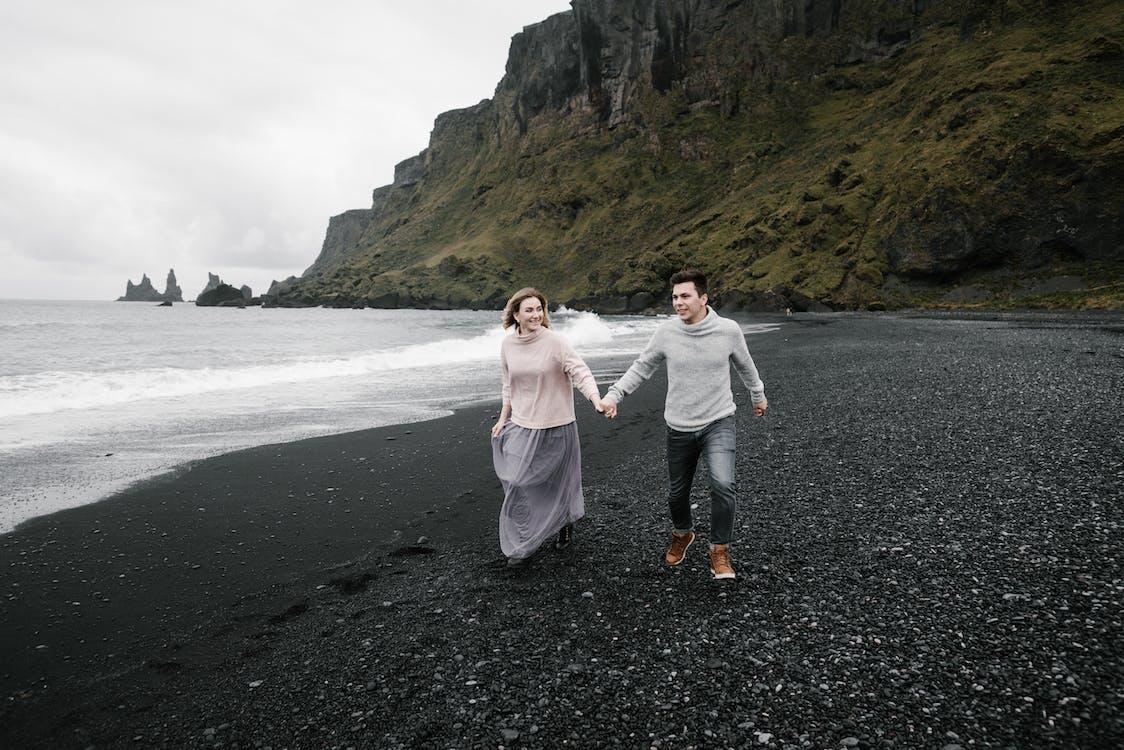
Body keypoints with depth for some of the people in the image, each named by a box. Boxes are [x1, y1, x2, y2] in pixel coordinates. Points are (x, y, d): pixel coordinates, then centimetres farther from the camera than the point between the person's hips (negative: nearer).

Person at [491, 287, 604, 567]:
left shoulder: (555, 341, -13)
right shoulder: (508, 345, 3)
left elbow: (580, 372, -21)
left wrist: (597, 400, -37)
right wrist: (503, 419, 13)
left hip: (554, 427, -4)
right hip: (521, 427, 4)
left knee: (557, 482, 8)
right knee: (517, 484, 3)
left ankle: (565, 523, 36)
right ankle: (523, 543, 20)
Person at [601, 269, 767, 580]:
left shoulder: (728, 330, -10)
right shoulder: (666, 332, -9)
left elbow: (745, 365, 9)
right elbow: (642, 367, 3)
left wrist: (758, 395, 24)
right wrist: (614, 393, -10)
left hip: (719, 422, -2)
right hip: (679, 427, 2)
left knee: (723, 484, -21)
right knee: (677, 492, 14)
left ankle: (720, 552, 1)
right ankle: (682, 534, 47)